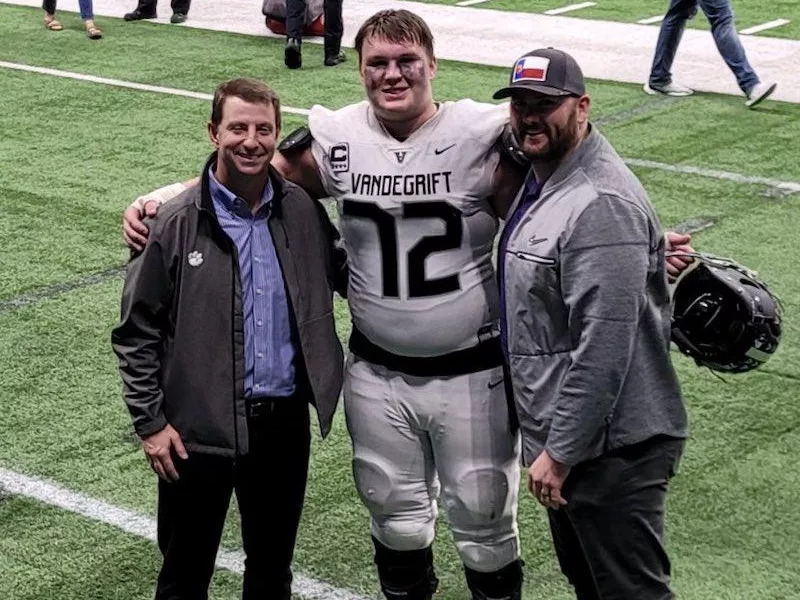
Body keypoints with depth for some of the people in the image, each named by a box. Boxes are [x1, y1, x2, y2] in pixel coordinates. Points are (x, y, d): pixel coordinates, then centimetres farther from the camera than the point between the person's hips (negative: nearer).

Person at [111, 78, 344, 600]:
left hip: (284, 421, 3)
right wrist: (150, 422, -6)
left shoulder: (303, 212, 1)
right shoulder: (177, 223, -8)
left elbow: (341, 276, 17)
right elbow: (136, 332, -4)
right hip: (198, 429, -3)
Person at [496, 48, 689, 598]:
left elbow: (604, 346, -26)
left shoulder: (600, 204, -22)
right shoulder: (541, 181, 10)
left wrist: (560, 453, -22)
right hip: (560, 436, 10)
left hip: (610, 449, -10)